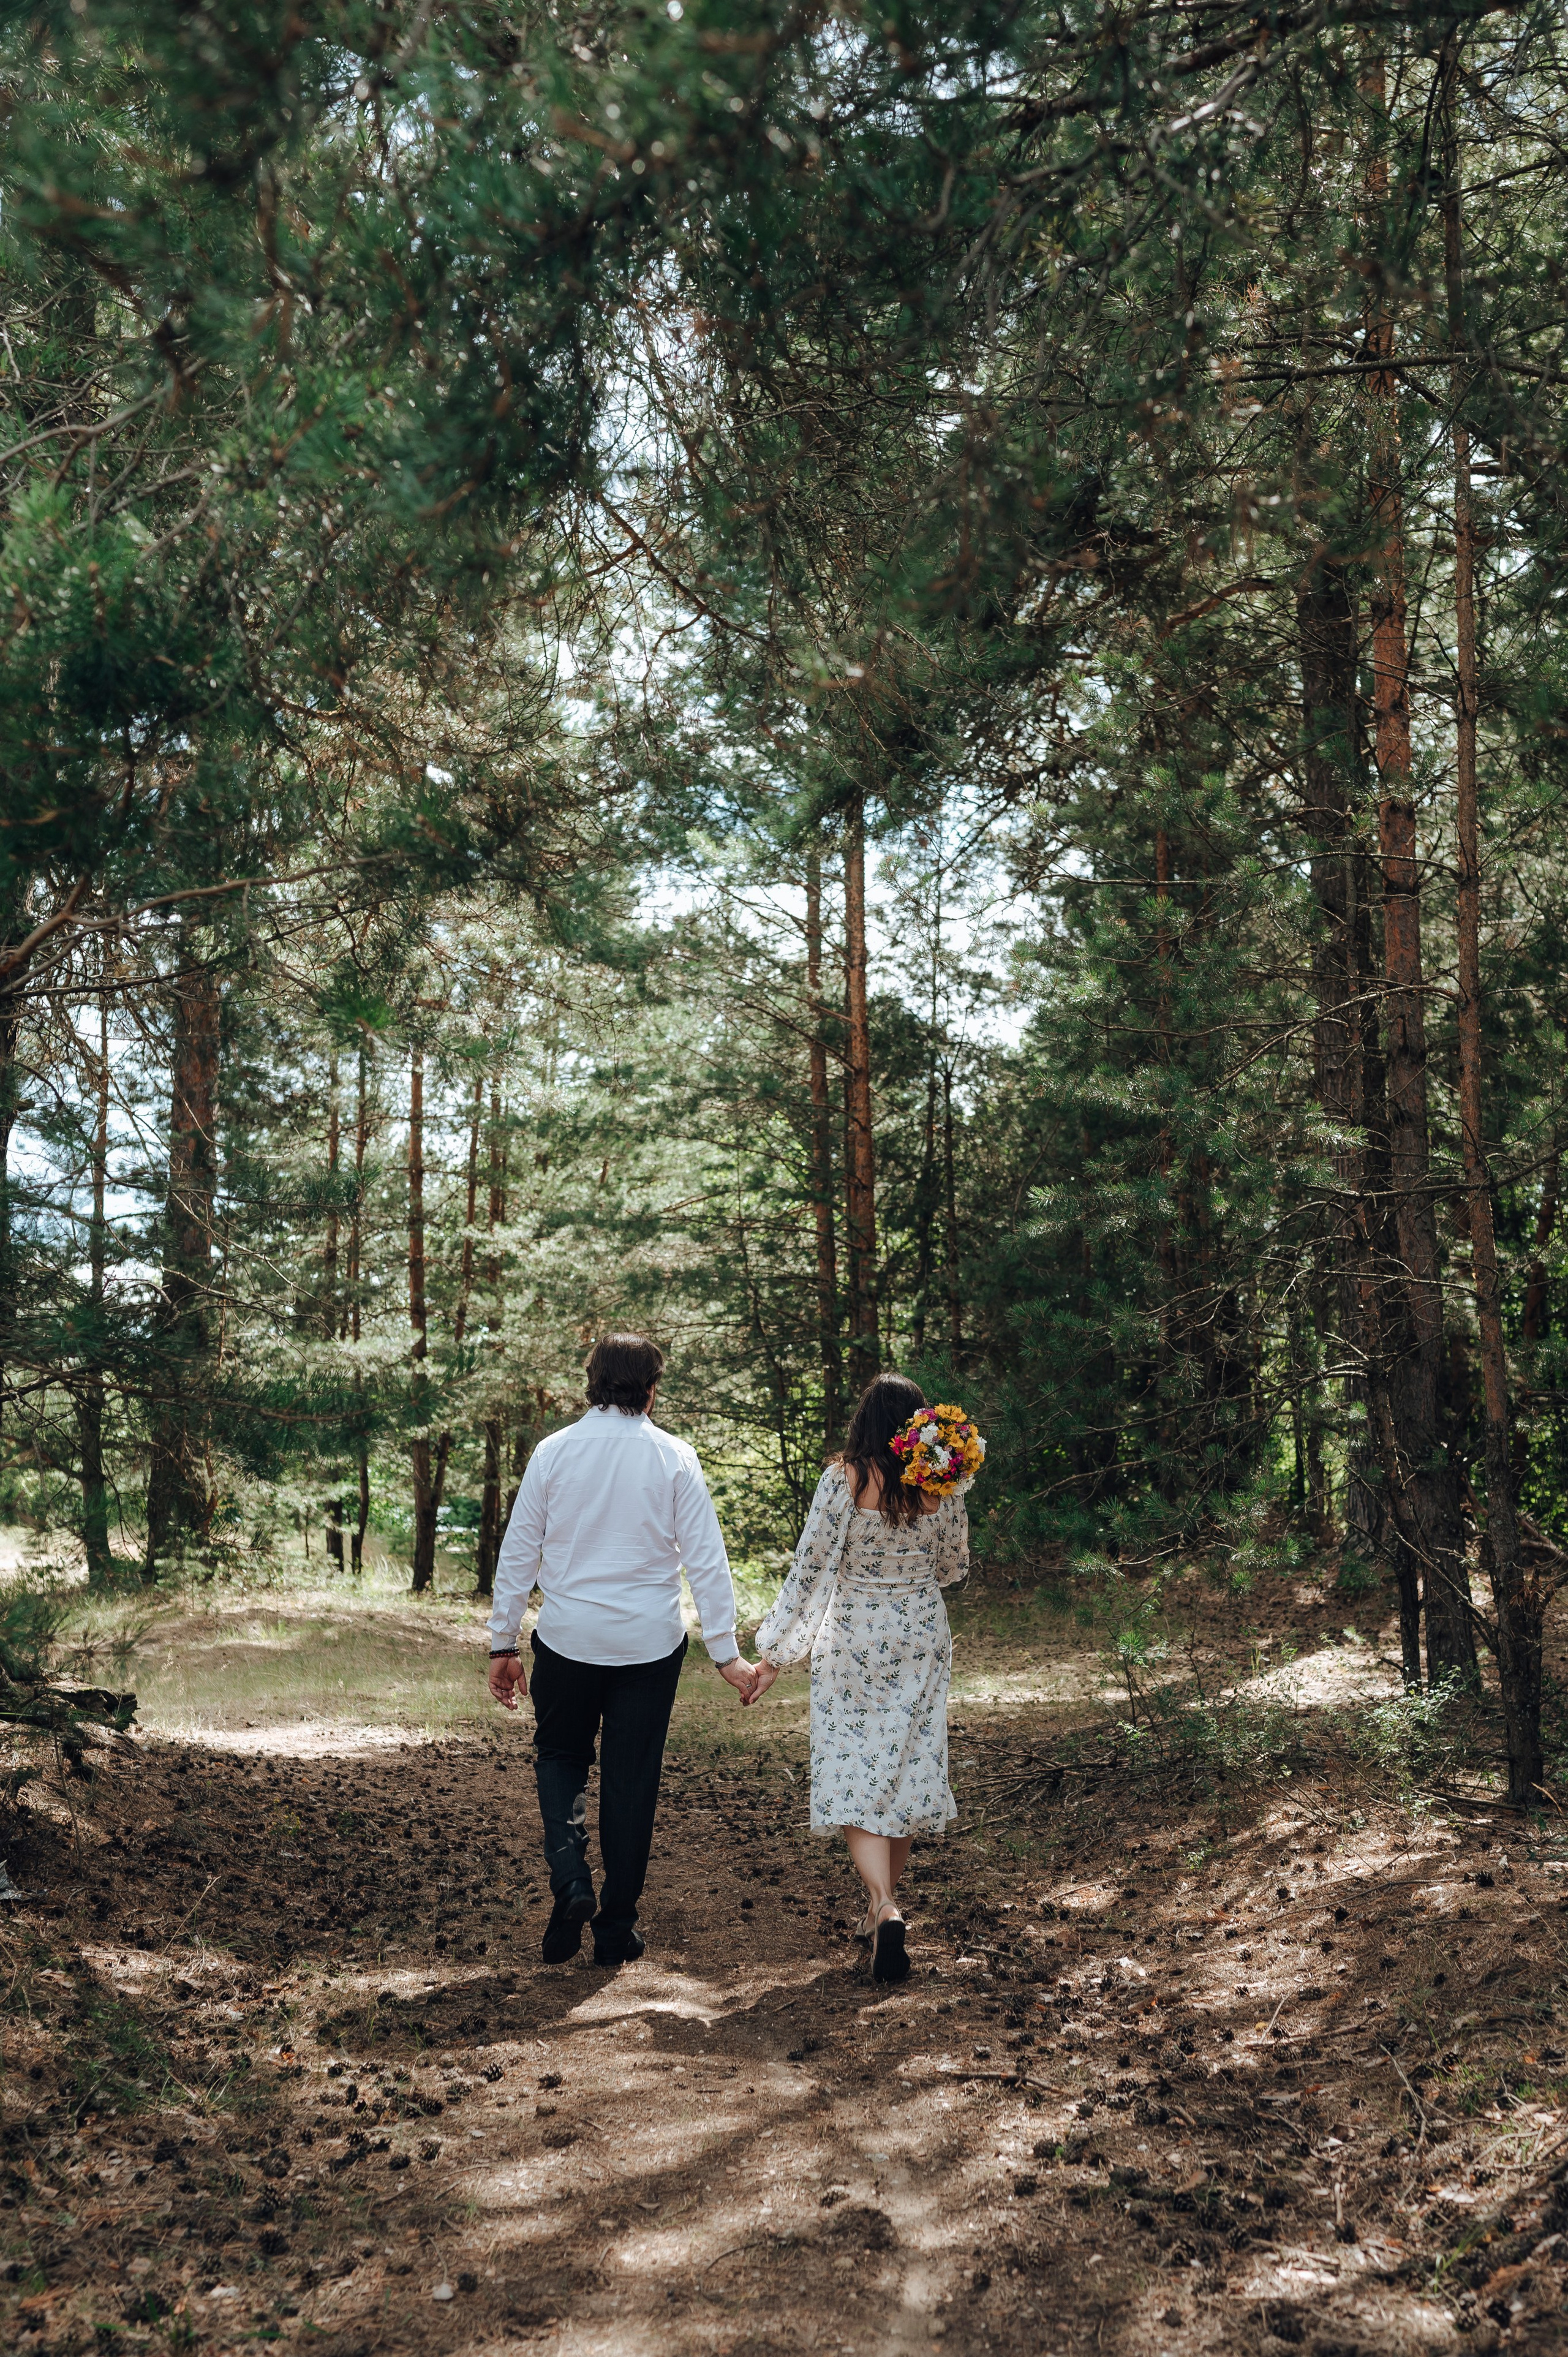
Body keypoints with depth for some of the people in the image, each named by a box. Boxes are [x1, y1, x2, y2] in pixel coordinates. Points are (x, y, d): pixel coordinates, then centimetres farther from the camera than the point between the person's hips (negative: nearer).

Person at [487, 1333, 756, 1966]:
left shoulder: (553, 1451, -3)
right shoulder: (674, 1457, -5)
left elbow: (518, 1552, 0)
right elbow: (706, 1559, -6)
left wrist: (502, 1642, 8)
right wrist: (725, 1653, -2)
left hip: (567, 1639, 0)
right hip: (649, 1645, 0)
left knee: (560, 1756, 21)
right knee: (632, 1781, 11)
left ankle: (570, 1881, 0)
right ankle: (616, 1929, 19)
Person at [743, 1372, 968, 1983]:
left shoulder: (845, 1479, -13)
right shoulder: (941, 1487, -2)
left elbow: (810, 1567, -13)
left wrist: (774, 1653, -9)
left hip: (854, 1641, -3)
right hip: (923, 1640, 4)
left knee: (856, 1778, 0)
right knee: (908, 1771, 13)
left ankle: (885, 1909, -17)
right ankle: (881, 1907, 26)